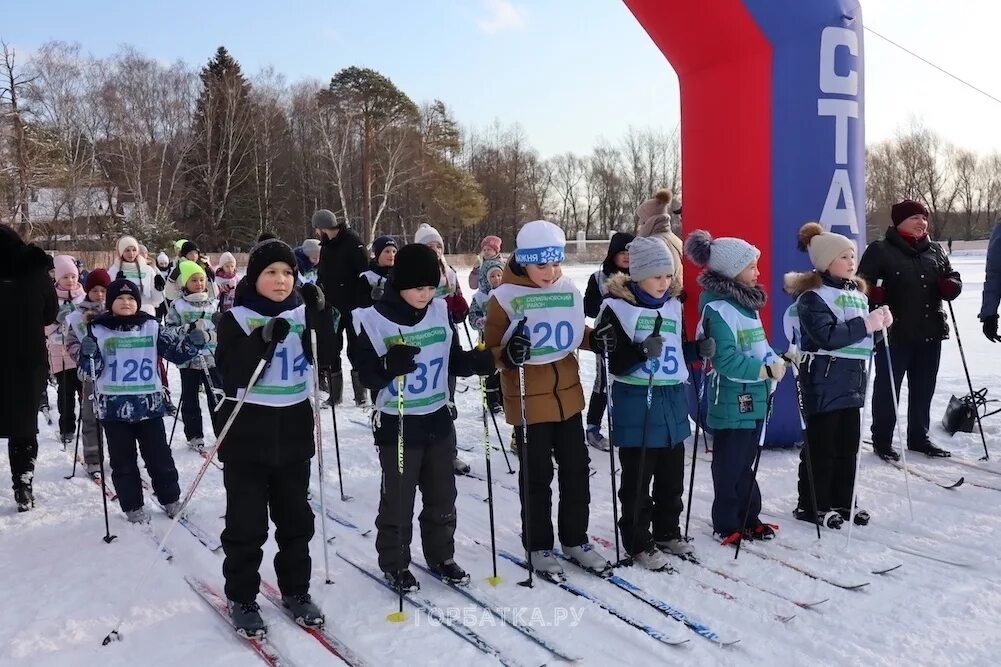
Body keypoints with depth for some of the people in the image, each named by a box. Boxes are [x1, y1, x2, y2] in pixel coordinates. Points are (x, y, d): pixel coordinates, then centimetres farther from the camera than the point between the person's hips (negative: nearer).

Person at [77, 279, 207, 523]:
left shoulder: (151, 327, 2)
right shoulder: (98, 330, -1)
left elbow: (177, 352, 2)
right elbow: (89, 372, -1)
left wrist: (193, 343, -18)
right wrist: (87, 354, -22)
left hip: (149, 404, 1)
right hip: (114, 407, -1)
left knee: (159, 457, 10)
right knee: (123, 462, 9)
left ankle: (171, 499, 25)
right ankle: (133, 507, 21)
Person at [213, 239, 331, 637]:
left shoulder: (302, 313, 4)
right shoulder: (236, 318, -6)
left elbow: (328, 361, -8)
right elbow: (230, 373, -17)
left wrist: (319, 318, -21)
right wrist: (264, 340, -30)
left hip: (294, 431, 4)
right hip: (247, 434, -3)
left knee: (296, 518, 13)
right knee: (246, 524, 3)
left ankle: (295, 591, 28)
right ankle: (241, 599, 19)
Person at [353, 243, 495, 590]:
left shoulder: (440, 312, -1)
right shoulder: (374, 319, -15)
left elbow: (455, 362, 7)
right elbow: (367, 376, -14)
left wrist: (490, 359, -10)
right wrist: (389, 365, -35)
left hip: (438, 421, 5)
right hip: (397, 426, -4)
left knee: (442, 496, 16)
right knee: (398, 500, 7)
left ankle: (441, 556, 34)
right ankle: (394, 563, 26)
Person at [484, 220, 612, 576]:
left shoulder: (568, 290, 1)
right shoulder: (505, 297, -13)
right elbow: (490, 348, -10)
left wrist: (597, 338, -6)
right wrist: (507, 355, -31)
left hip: (568, 395, 5)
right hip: (529, 401, -5)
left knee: (577, 468, 14)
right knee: (536, 476, 7)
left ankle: (575, 539, 32)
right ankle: (538, 546, 25)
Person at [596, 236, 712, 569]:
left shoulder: (673, 304, 8)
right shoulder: (618, 307, -12)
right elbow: (614, 363, -14)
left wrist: (699, 350, 0)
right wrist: (642, 351, -30)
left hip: (673, 400, 7)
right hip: (637, 402, -6)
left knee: (671, 477, 17)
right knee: (637, 480, 4)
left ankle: (668, 533, 34)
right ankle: (639, 544, 18)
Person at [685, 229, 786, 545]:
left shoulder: (747, 302, 11)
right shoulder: (718, 308, -19)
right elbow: (726, 359, -24)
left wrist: (776, 360, 3)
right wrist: (766, 370, -20)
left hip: (754, 397, 9)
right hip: (732, 399, -9)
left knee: (746, 460, 19)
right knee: (730, 463, 3)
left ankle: (748, 517, 31)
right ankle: (727, 524, 16)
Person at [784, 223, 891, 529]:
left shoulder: (857, 291, 14)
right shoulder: (813, 296, -12)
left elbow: (863, 334, 22)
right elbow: (827, 336, -23)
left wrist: (879, 320, 2)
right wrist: (865, 324, -22)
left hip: (852, 381, 8)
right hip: (824, 383, -8)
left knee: (848, 446, 13)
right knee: (821, 447, 0)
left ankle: (842, 502, 26)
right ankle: (812, 506, 11)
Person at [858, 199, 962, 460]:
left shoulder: (935, 251, 13)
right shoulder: (880, 250, -5)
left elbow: (952, 276, 21)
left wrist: (952, 286, -3)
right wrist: (874, 295, -31)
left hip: (930, 333, 6)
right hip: (894, 334, -6)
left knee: (924, 388, 14)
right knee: (887, 388, 2)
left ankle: (919, 437, 28)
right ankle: (881, 440, 14)